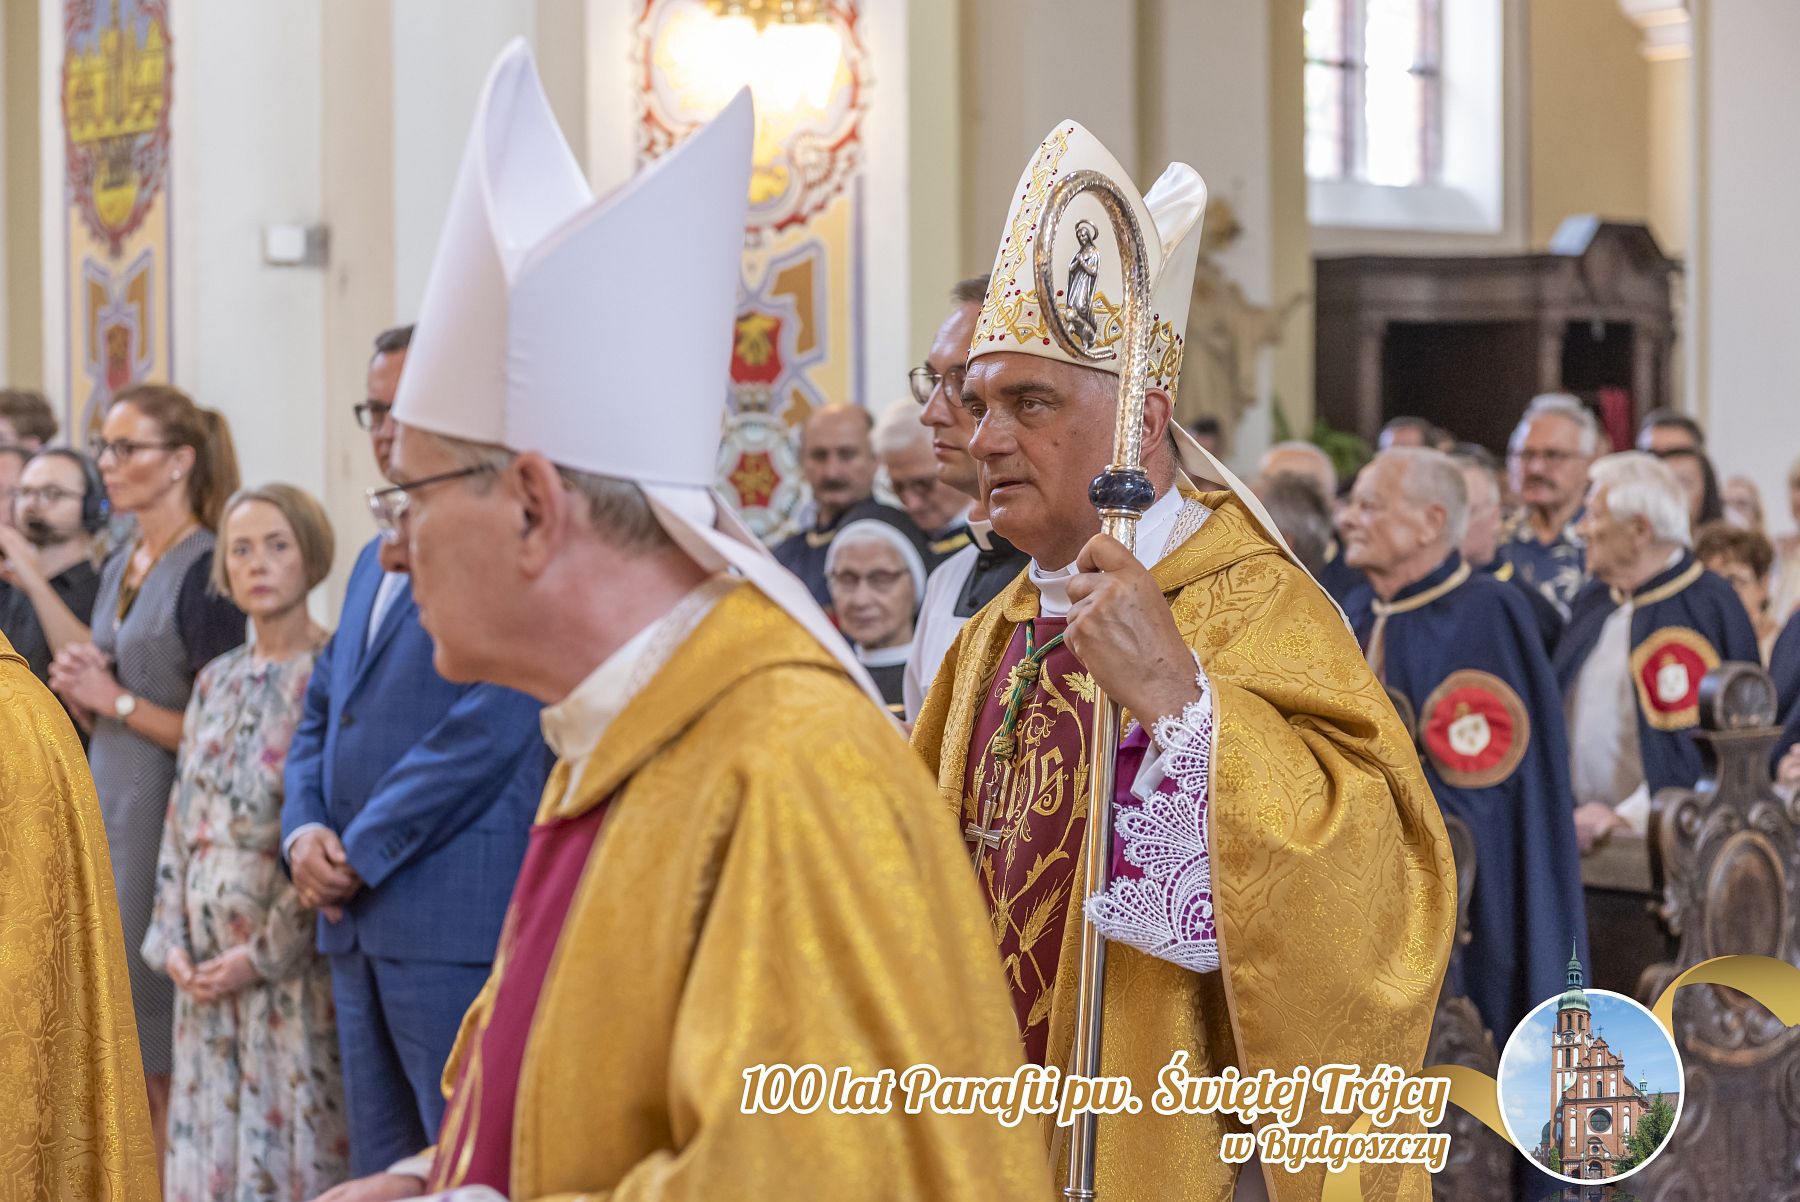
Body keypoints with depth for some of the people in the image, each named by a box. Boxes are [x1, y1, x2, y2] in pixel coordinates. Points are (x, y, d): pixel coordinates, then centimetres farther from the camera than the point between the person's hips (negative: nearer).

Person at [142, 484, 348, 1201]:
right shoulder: (216, 682, 14)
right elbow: (181, 818, 15)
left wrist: (264, 953, -12)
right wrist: (172, 942, 4)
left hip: (292, 961, -6)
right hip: (206, 967, 6)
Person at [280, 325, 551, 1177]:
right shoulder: (378, 559, 21)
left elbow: (492, 727, -17)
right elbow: (321, 714, 22)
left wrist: (361, 853, -12)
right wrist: (304, 832, 2)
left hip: (458, 924, -9)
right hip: (360, 928, 9)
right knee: (380, 1177, 12)